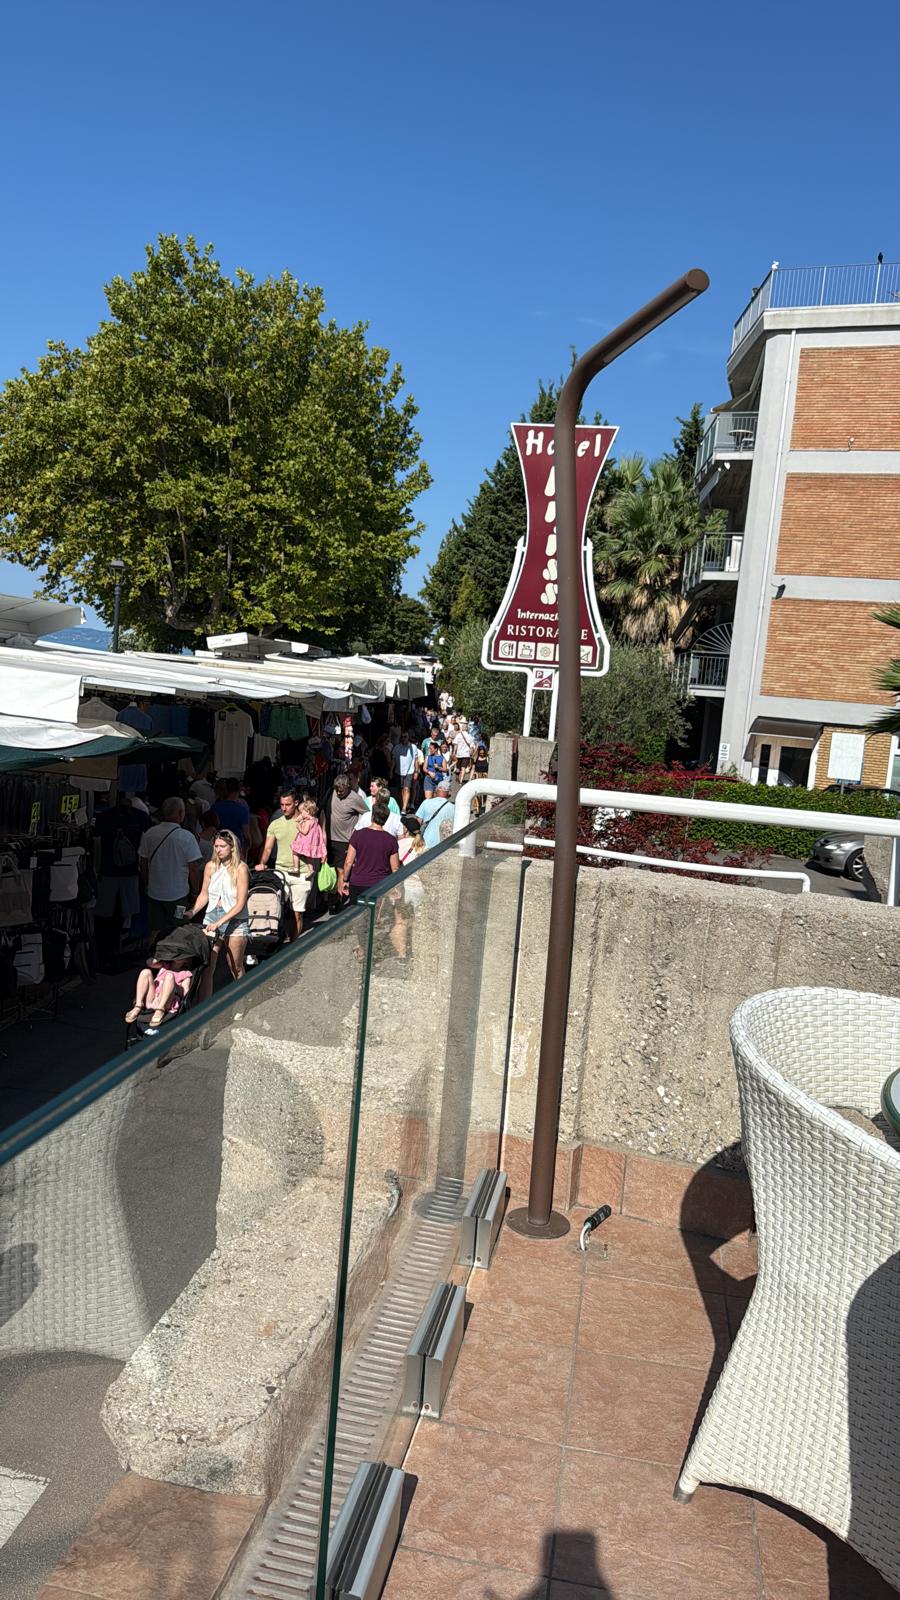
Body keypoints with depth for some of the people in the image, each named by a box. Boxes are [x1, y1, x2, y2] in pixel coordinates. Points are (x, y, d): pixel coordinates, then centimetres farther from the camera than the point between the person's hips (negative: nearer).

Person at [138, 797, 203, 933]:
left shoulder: (149, 834, -5)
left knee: (155, 933, 15)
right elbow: (193, 868, -14)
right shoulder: (187, 837, -16)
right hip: (178, 895, -3)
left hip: (154, 893, 3)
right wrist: (195, 891, 0)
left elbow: (143, 863, 4)